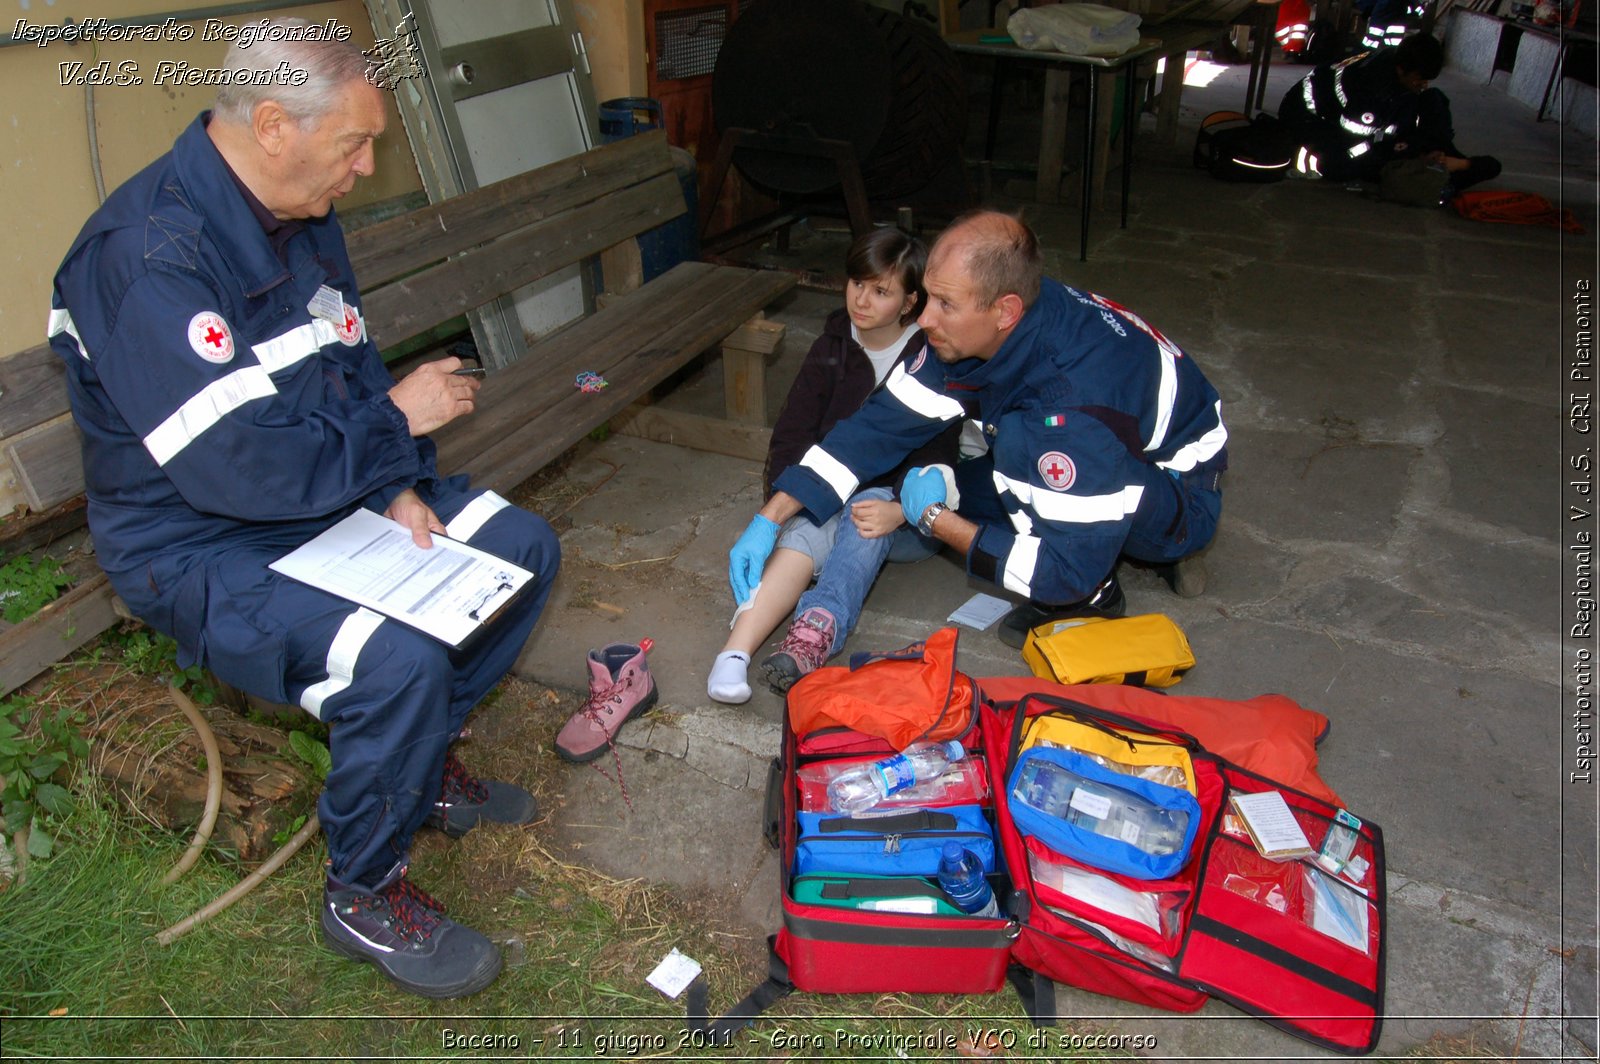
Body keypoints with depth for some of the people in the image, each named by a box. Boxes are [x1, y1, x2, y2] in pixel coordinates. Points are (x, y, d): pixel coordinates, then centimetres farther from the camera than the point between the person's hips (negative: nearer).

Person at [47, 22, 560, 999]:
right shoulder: (148, 256, -26)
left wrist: (397, 488, -8)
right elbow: (239, 466, -32)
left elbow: (353, 370, 10)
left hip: (333, 492, 9)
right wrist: (394, 421, -19)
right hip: (199, 544, -9)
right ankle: (365, 897, -2)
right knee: (397, 661, -31)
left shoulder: (304, 219, 3)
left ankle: (421, 761, 20)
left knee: (521, 548, 4)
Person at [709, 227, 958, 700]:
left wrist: (898, 512, -33)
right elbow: (792, 432, 3)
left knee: (870, 503, -37)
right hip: (834, 498, 2)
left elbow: (934, 457, -14)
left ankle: (817, 631, -55)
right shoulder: (833, 346, 6)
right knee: (806, 531, -32)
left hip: (908, 519, -2)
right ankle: (735, 651, -49)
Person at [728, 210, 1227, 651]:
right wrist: (770, 518, -16)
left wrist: (938, 521, -24)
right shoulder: (969, 332, -16)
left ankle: (1093, 597, -10)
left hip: (1180, 499, -8)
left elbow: (1068, 571, -33)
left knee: (1021, 438, -33)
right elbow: (881, 424, -11)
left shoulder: (1079, 398, -39)